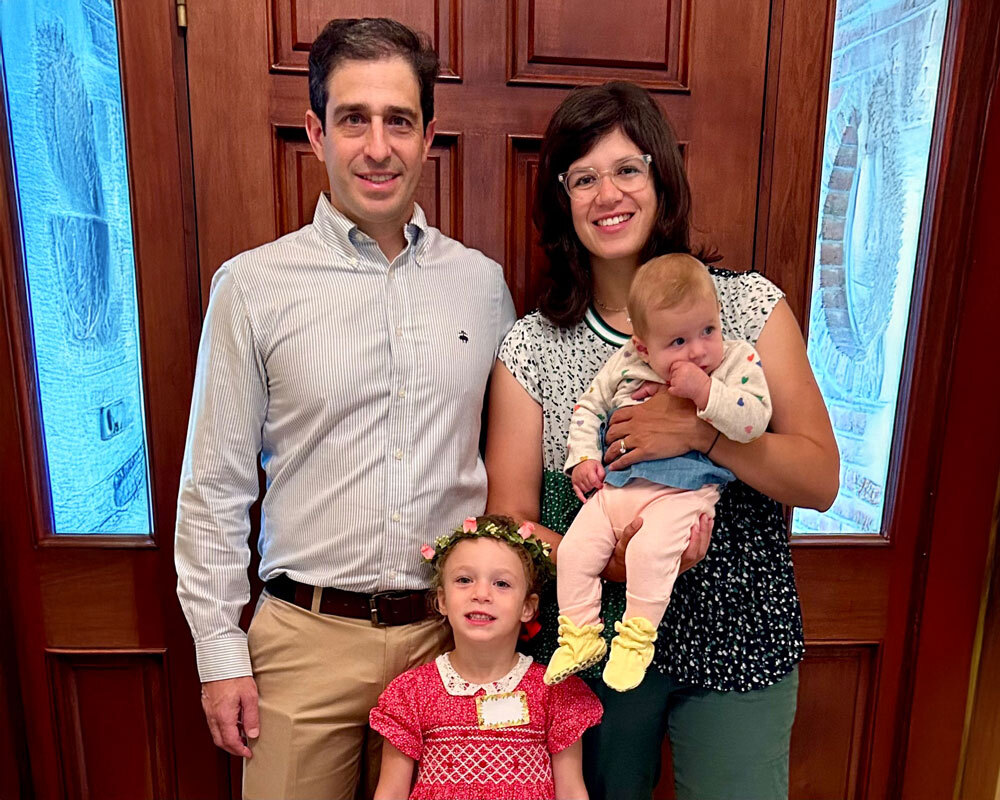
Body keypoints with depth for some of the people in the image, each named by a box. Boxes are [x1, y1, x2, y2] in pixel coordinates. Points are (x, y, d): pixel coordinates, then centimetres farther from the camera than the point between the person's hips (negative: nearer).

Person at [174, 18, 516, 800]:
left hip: (451, 632, 2)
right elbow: (215, 488, -2)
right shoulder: (253, 285, -6)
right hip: (308, 636, -1)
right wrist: (219, 652, -1)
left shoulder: (482, 281, 0)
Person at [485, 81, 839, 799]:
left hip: (737, 641, 0)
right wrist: (606, 562, -25)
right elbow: (511, 521, -6)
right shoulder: (531, 346, -5)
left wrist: (702, 430, -24)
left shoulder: (751, 305, -4)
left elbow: (821, 480, -7)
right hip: (591, 648, 1)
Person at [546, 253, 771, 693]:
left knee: (650, 550, -28)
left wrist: (704, 390, -23)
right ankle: (578, 635, 14)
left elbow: (754, 420, -14)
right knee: (574, 549, -3)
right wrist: (582, 456, 4)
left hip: (681, 492, -4)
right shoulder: (625, 363, 5)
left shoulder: (738, 360, -1)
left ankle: (637, 636, -6)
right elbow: (588, 407, 16)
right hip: (615, 487, 5)